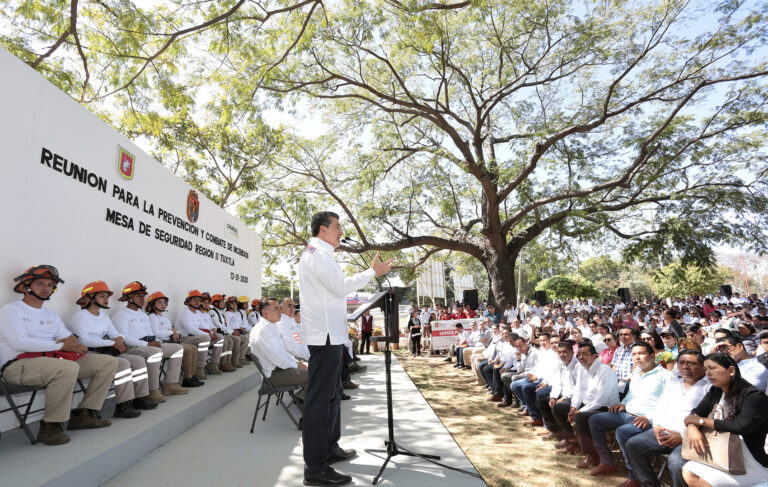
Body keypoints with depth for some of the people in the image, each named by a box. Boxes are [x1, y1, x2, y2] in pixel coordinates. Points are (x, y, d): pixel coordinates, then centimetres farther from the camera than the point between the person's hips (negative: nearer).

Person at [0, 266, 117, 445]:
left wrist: (71, 339, -8)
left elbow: (68, 338, 18)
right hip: (20, 365, -8)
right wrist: (60, 345, -14)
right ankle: (50, 426, -23)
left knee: (109, 362, -4)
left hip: (54, 359, 8)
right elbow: (20, 343, -14)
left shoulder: (51, 314, 24)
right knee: (69, 368, -39)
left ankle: (82, 414, -3)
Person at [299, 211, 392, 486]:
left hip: (330, 334, 11)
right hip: (324, 336, -11)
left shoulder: (320, 254, 19)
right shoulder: (317, 254, -13)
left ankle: (329, 448, 32)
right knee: (320, 399, -6)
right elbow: (340, 287, -22)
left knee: (331, 394, 19)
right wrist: (373, 272, -16)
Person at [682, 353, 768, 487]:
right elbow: (695, 413, 2)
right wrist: (692, 428, -21)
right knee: (688, 472, -10)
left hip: (754, 465, -6)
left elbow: (740, 427, -26)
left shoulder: (753, 396, -15)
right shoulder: (715, 392, 7)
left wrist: (701, 420, -17)